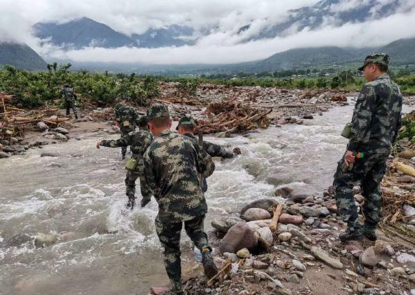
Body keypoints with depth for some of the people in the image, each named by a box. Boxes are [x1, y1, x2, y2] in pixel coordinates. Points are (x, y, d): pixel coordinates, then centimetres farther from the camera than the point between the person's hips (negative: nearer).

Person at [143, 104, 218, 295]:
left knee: (171, 250, 20)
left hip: (170, 209, -2)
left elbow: (153, 185, -1)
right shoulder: (187, 141, -2)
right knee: (196, 231, 32)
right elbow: (209, 167, 4)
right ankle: (206, 253, 4)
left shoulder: (150, 152, -9)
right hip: (196, 203, 2)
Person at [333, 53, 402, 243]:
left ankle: (353, 228, -2)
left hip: (365, 147, -9)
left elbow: (361, 121, -22)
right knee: (372, 187, 17)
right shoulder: (396, 90, 14)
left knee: (342, 184, 1)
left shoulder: (371, 88, -15)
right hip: (383, 148, 9)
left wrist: (352, 147, -19)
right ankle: (370, 229, 24)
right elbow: (397, 123, 18)